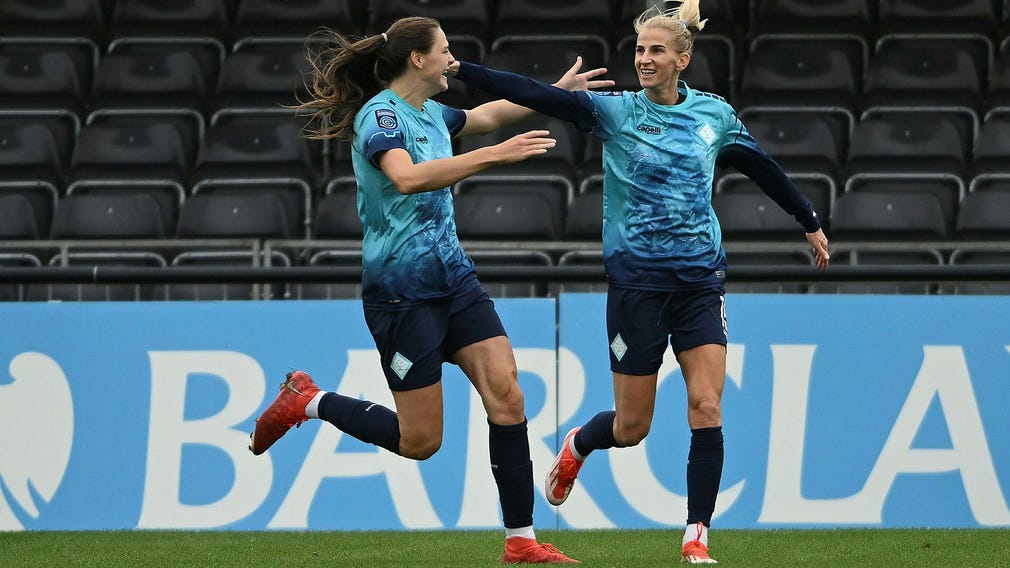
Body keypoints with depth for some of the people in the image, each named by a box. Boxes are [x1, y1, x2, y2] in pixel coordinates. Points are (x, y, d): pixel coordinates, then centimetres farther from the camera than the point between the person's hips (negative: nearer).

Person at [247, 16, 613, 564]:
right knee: (419, 440, -4)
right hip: (401, 288, -8)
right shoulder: (379, 115, -15)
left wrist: (557, 90, 35)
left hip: (453, 278, 8)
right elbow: (407, 176, -35)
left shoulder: (431, 113, 12)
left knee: (505, 392, -8)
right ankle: (307, 402, 17)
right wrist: (495, 154, -38)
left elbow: (487, 114, 33)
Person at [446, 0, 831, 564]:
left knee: (707, 411, -10)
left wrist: (810, 222, 28)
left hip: (701, 279, 2)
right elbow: (537, 95, -15)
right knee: (631, 428, 4)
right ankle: (577, 446, 39)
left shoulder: (715, 115, 4)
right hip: (637, 282, -2)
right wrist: (461, 70, -25)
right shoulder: (615, 111, -4)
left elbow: (764, 169, 19)